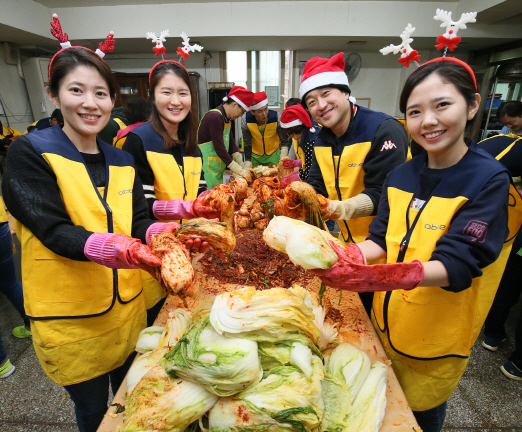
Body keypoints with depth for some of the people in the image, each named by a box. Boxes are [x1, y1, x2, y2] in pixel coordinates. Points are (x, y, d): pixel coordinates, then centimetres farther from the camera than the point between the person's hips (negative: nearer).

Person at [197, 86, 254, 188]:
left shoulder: (226, 118, 13)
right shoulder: (215, 117, -17)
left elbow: (231, 144, 12)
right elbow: (219, 148, -21)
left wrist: (242, 165, 1)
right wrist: (239, 170, -17)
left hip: (218, 170, 9)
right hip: (208, 168, -9)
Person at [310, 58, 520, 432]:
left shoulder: (489, 181, -18)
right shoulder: (400, 176, -4)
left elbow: (456, 266, -27)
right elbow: (381, 239, -5)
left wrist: (385, 275, -44)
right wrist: (351, 257, -27)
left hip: (437, 336, -3)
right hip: (387, 321, 4)